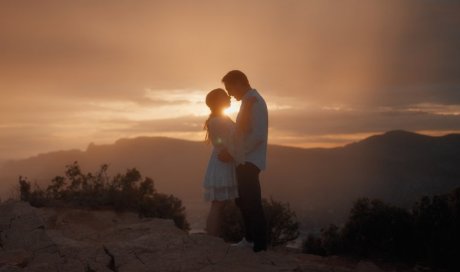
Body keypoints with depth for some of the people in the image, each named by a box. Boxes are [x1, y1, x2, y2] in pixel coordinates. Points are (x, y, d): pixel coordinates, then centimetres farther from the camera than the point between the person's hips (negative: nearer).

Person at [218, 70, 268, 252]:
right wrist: (231, 152, 9)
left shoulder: (254, 101, -13)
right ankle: (250, 239, 30)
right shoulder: (248, 101, 16)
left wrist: (234, 154, -19)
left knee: (252, 204, -8)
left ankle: (260, 247, -4)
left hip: (250, 162, -10)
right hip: (244, 161, 10)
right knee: (243, 201, 18)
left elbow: (257, 136, -22)